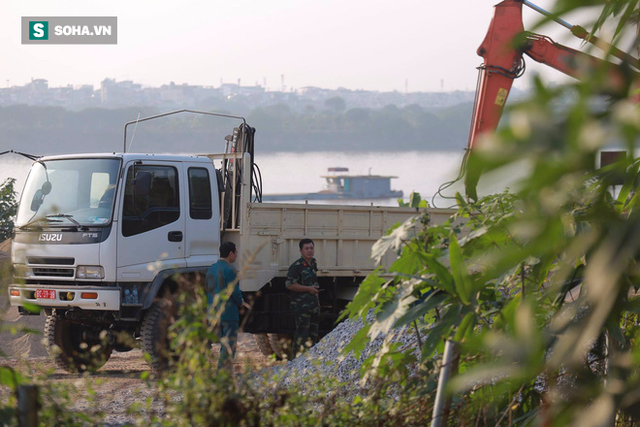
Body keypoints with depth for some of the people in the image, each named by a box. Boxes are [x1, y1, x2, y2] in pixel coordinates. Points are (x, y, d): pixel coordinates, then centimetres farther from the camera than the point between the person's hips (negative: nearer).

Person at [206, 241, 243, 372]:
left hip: (214, 313, 8)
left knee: (225, 346, 15)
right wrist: (240, 303, 5)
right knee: (228, 348, -5)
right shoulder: (229, 269, -13)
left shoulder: (211, 269, 13)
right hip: (229, 313, -8)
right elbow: (235, 292, -14)